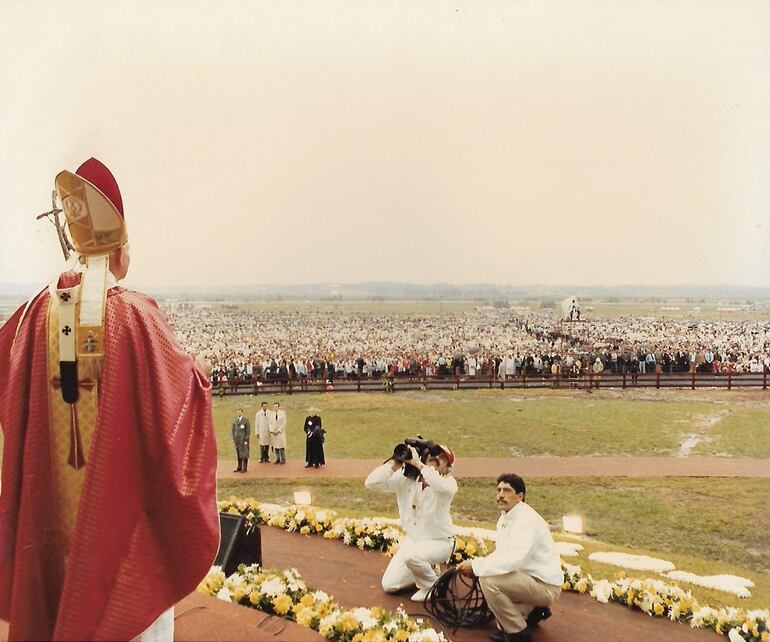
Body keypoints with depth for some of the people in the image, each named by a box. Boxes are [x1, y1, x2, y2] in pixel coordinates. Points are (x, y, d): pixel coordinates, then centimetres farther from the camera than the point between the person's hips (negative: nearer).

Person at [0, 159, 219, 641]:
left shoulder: (41, 310, -2)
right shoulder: (134, 312, -16)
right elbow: (180, 384, -13)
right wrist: (200, 370, 8)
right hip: (123, 485, -5)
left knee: (66, 571, 20)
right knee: (127, 587, 9)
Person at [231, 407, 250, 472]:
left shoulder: (246, 420, -5)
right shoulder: (235, 420, 10)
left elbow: (248, 430, -6)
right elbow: (233, 429, 17)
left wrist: (246, 440, -10)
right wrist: (233, 438, 9)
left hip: (243, 440, -5)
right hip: (237, 440, 5)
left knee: (244, 454, -1)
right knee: (238, 454, 8)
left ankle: (245, 468, 6)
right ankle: (239, 467, 15)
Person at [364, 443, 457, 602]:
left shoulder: (448, 482, -20)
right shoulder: (405, 478, -9)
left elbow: (444, 487, -47)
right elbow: (371, 483, -16)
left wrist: (418, 463, -42)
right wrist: (394, 463, -26)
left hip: (438, 542, -5)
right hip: (411, 540, 5)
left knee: (411, 554, -35)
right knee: (388, 585, 0)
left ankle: (432, 586, -5)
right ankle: (424, 571, 25)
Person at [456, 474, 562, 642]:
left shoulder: (527, 520, -23)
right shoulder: (504, 519, 7)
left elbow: (514, 558, -33)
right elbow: (502, 553, 11)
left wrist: (476, 565, -28)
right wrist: (477, 565, -8)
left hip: (545, 585, -10)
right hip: (530, 579, 10)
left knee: (488, 579, -24)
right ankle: (532, 610, 19)